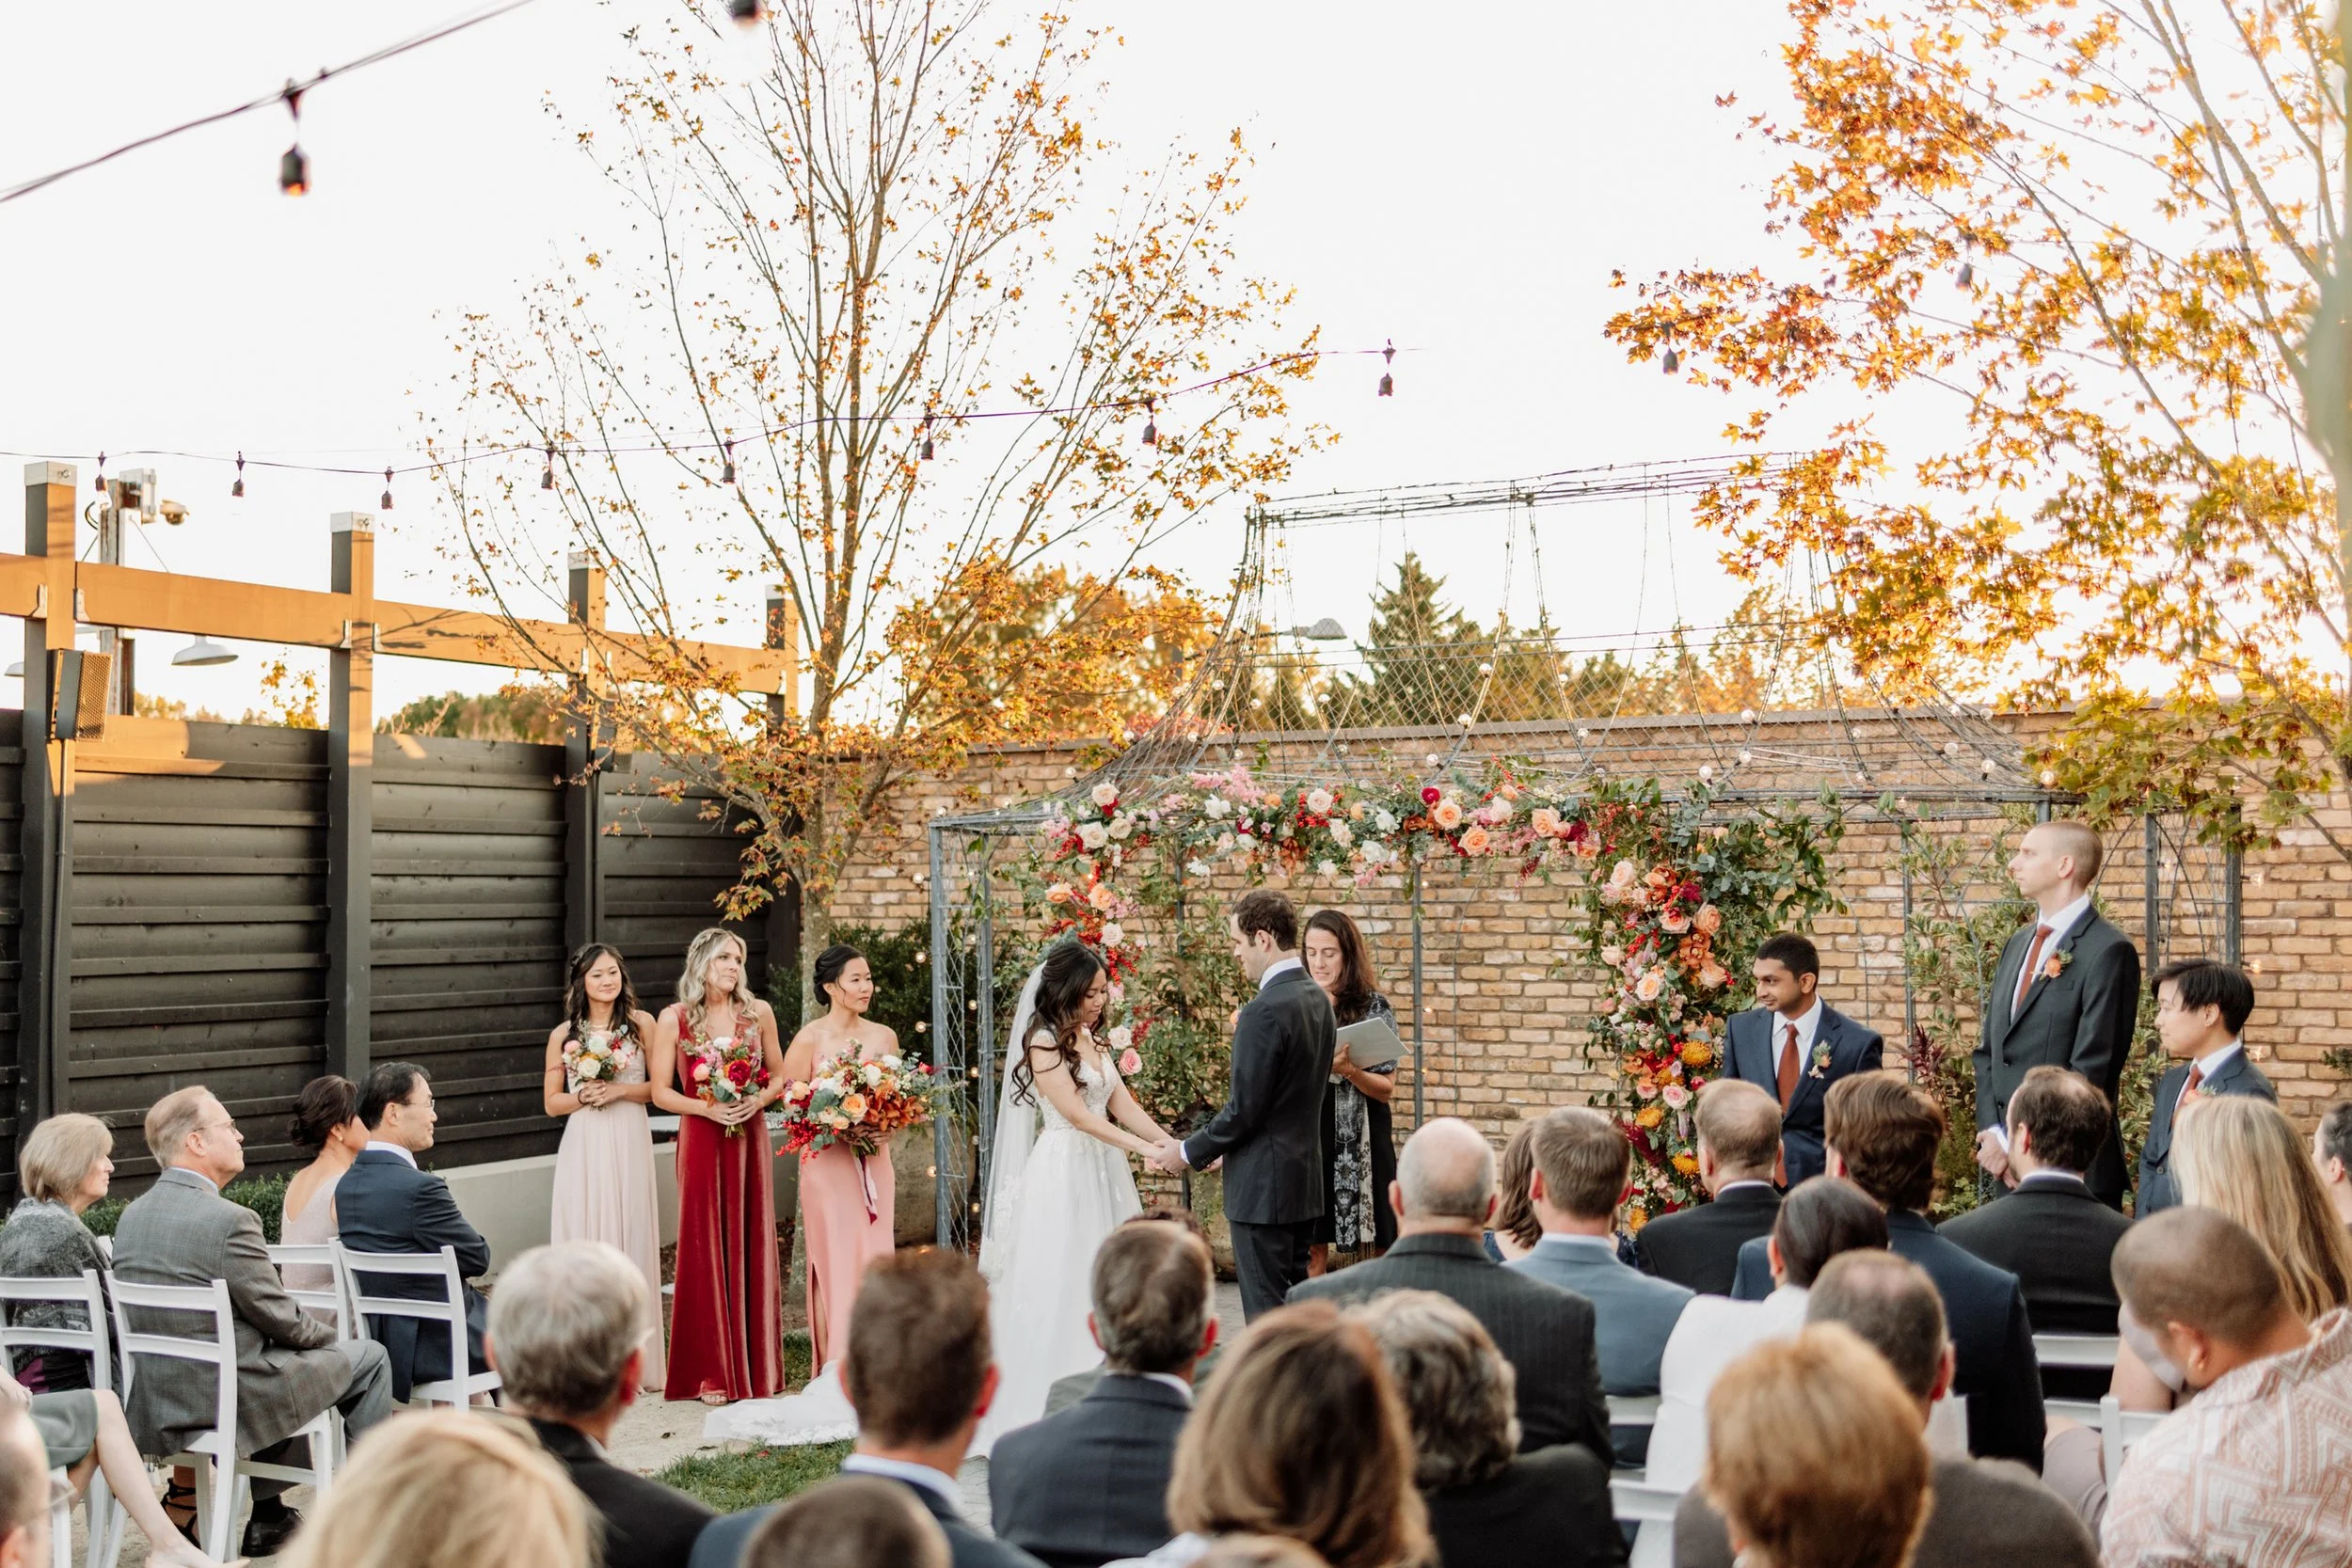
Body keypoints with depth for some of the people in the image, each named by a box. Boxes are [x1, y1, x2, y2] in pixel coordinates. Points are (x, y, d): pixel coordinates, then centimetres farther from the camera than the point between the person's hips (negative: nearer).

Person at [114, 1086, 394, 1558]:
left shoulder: (131, 1216, 4)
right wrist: (327, 1335, 8)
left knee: (279, 1356, 35)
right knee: (368, 1357, 11)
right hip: (226, 1402, -8)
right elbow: (283, 1321, -15)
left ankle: (269, 1516, 36)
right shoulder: (229, 1220, -21)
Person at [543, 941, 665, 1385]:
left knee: (631, 1240, 0)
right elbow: (551, 1102, 9)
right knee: (583, 1241, -1)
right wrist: (584, 1096, -9)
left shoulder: (641, 1023, 2)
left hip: (630, 1145, -1)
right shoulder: (564, 1034, 6)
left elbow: (661, 1086, 3)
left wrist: (620, 1090, -11)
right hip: (583, 1148, 1)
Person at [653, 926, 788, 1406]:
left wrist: (759, 1099, -8)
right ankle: (711, 1373, 7)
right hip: (700, 1141, -2)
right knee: (705, 1249, 0)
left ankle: (756, 1367, 14)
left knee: (751, 1247, 5)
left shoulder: (758, 1013, 4)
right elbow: (660, 1091, -1)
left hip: (749, 1138, 2)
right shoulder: (674, 1019, -3)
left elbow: (779, 1075, 12)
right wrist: (708, 1108, -15)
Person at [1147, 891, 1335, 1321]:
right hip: (1305, 1181, 9)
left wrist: (1188, 1152, -5)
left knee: (1267, 1312, -3)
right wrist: (1225, 1149, 18)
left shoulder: (1265, 1011, -20)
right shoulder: (1317, 999, 9)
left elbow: (1244, 1109, -20)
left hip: (1264, 1188, -9)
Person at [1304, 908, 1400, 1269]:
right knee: (1312, 1247, 4)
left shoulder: (1374, 1007, -3)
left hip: (1361, 1140, -2)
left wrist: (1348, 1070, -21)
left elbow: (1387, 1089, -4)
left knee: (1377, 1245, 1)